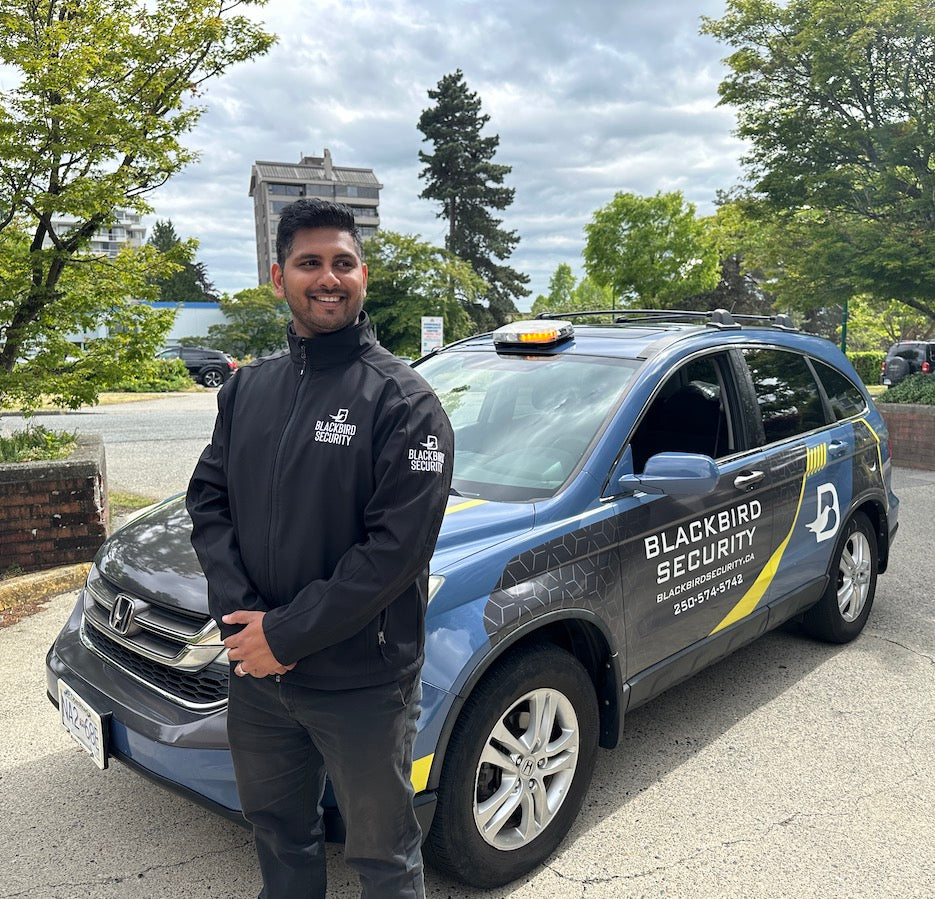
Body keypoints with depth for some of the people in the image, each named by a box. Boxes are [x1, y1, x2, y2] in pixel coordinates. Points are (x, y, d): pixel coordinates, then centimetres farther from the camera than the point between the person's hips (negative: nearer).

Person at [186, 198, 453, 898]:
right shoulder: (248, 388, 6)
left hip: (363, 684, -5)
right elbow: (209, 500, 5)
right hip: (256, 674, 5)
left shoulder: (402, 400, -14)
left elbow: (397, 547, -20)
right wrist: (241, 615, -10)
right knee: (278, 829, 26)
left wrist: (287, 635, -18)